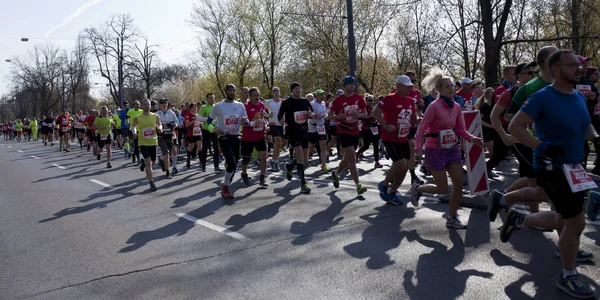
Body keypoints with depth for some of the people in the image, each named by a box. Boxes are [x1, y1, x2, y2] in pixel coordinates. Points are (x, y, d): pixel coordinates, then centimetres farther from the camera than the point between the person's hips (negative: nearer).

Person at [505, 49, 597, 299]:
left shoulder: (580, 97, 7)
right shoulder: (543, 98, -16)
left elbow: (585, 124, 22)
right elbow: (515, 126, -18)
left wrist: (595, 138, 2)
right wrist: (543, 147, -28)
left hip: (573, 167, 8)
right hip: (551, 168, -8)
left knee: (563, 221, 17)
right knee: (576, 223, -5)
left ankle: (518, 218, 39)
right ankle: (568, 277, 15)